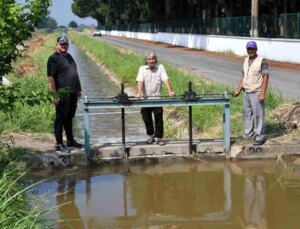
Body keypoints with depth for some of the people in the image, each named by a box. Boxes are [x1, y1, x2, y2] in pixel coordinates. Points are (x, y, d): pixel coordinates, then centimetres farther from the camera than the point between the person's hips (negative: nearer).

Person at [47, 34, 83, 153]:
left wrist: (78, 89, 19)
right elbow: (50, 77, -15)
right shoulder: (54, 58, -9)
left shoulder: (69, 57, 16)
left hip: (72, 94, 8)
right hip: (62, 94, -8)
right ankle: (59, 144, 2)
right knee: (60, 119, -2)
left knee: (69, 118, 17)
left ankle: (70, 141, 26)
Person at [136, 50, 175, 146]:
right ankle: (151, 135, 25)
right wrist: (139, 92, -28)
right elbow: (140, 81, -11)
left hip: (157, 98, -1)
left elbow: (165, 80, -7)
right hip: (145, 98, 1)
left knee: (159, 118, -2)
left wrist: (170, 91, -22)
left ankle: (159, 137, 8)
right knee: (146, 118, 8)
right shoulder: (142, 68, 2)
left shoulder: (160, 67, 3)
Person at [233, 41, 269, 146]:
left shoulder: (262, 61, -12)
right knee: (247, 114, 13)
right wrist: (238, 90, 12)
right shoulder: (246, 60, 10)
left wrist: (262, 94, -19)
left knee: (258, 115, -2)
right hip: (246, 93, 7)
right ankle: (249, 135, 24)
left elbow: (265, 77, -14)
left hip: (256, 93, -7)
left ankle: (260, 137, 5)